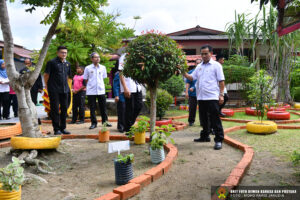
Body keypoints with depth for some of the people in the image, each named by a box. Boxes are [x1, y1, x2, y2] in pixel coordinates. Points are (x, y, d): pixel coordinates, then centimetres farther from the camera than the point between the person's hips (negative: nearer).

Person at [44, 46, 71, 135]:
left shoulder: (67, 64, 12)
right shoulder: (52, 62, -6)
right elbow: (46, 75, -3)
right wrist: (47, 86, 0)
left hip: (65, 90, 6)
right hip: (54, 90, -6)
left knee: (64, 108, 10)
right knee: (55, 109, -1)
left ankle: (63, 128, 20)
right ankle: (56, 129, 6)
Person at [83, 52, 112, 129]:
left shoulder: (103, 67, 7)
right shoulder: (88, 68, 0)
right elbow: (85, 80, 6)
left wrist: (102, 85, 7)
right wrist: (90, 86, 1)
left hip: (101, 90, 2)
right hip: (91, 91, -2)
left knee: (103, 107, 7)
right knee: (92, 108, 3)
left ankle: (105, 121, 20)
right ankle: (93, 123, 13)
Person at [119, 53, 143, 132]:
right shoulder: (124, 57, -6)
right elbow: (121, 73, -11)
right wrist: (125, 88, -18)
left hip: (137, 87, 7)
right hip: (129, 89, -7)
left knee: (139, 106, 10)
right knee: (130, 108, 1)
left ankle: (131, 123, 27)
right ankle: (128, 129, 15)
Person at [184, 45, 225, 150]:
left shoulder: (216, 65, -1)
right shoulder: (199, 66, 16)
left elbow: (221, 81, -4)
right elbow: (191, 77, 14)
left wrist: (221, 94, -10)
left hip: (212, 97, -6)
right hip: (201, 97, 6)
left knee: (215, 119, -5)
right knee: (204, 118, 16)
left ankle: (219, 140, 0)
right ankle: (205, 136, 29)